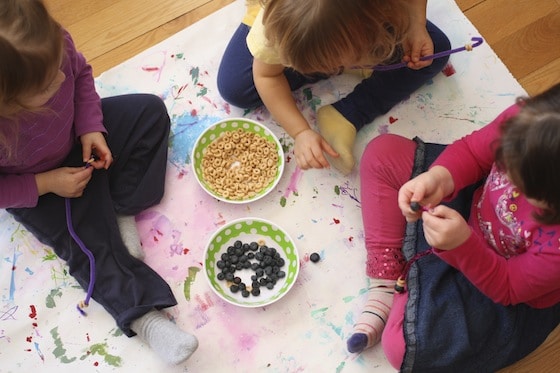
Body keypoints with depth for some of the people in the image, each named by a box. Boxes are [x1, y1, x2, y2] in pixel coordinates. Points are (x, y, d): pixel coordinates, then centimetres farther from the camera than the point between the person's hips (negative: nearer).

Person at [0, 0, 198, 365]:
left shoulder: (50, 44, -34)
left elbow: (81, 71, -8)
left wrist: (91, 127, -17)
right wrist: (44, 184, -26)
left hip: (76, 135, 5)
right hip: (34, 189, -5)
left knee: (151, 112, 1)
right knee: (87, 244, -13)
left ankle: (121, 211, -2)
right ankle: (142, 315, -3)